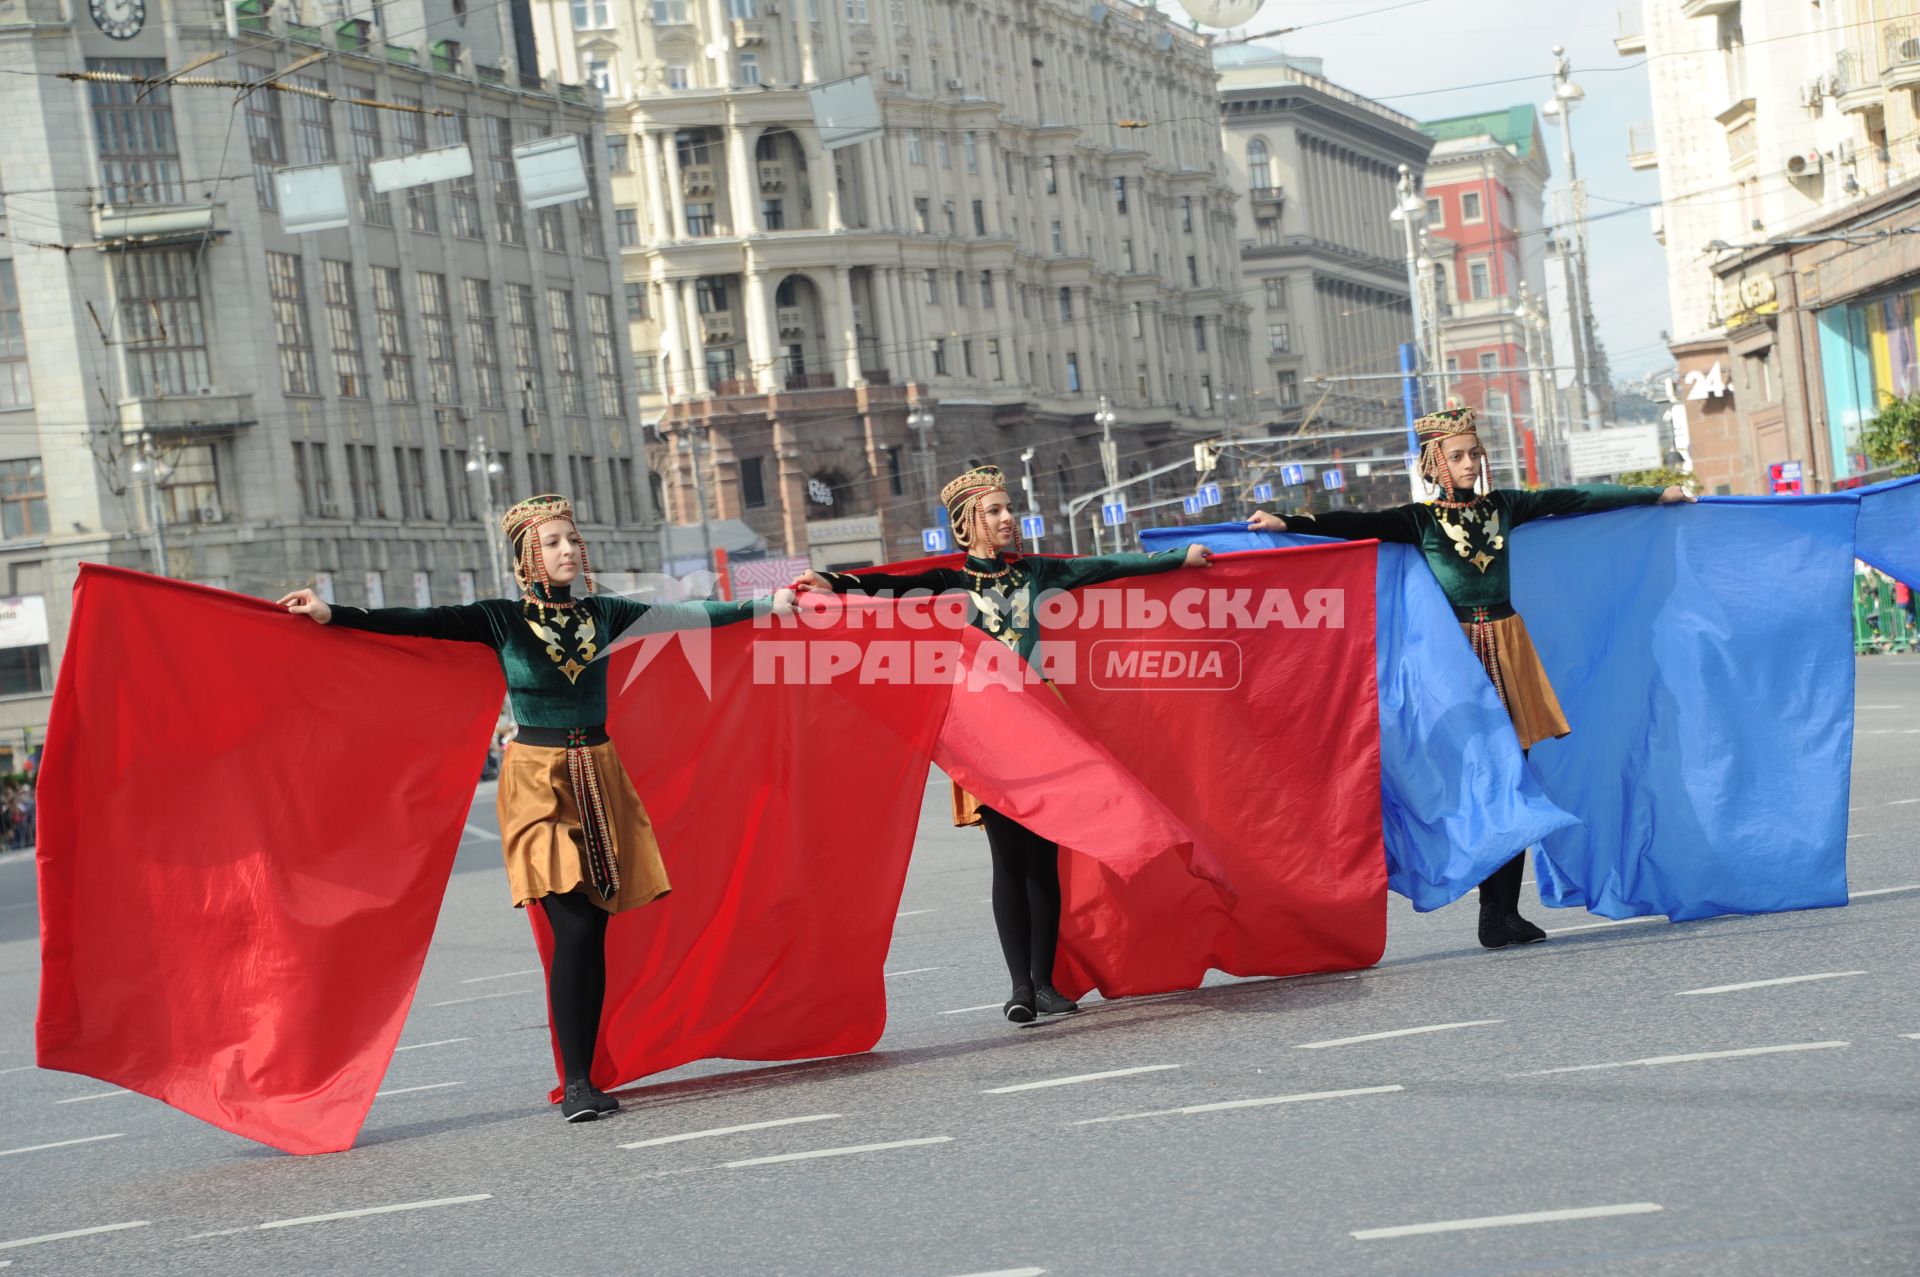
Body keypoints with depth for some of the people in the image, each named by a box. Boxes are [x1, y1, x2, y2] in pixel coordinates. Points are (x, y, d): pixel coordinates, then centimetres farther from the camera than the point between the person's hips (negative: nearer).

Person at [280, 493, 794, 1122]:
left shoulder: (602, 613, 8)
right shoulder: (502, 619, -2)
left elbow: (680, 616, 15)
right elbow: (420, 622, -10)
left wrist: (764, 605, 18)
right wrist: (333, 614, -19)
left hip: (599, 776, 4)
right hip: (537, 780, -4)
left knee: (593, 932, 0)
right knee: (575, 929, -14)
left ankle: (585, 1078, 6)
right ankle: (575, 1085, -10)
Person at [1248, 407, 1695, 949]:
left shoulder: (1503, 506, 10)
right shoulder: (1420, 520, 0)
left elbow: (1575, 499, 15)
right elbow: (1358, 524, -11)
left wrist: (1656, 495, 20)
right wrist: (1287, 524, -25)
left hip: (1508, 648, 4)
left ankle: (1506, 912, 3)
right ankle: (1494, 914, -4)